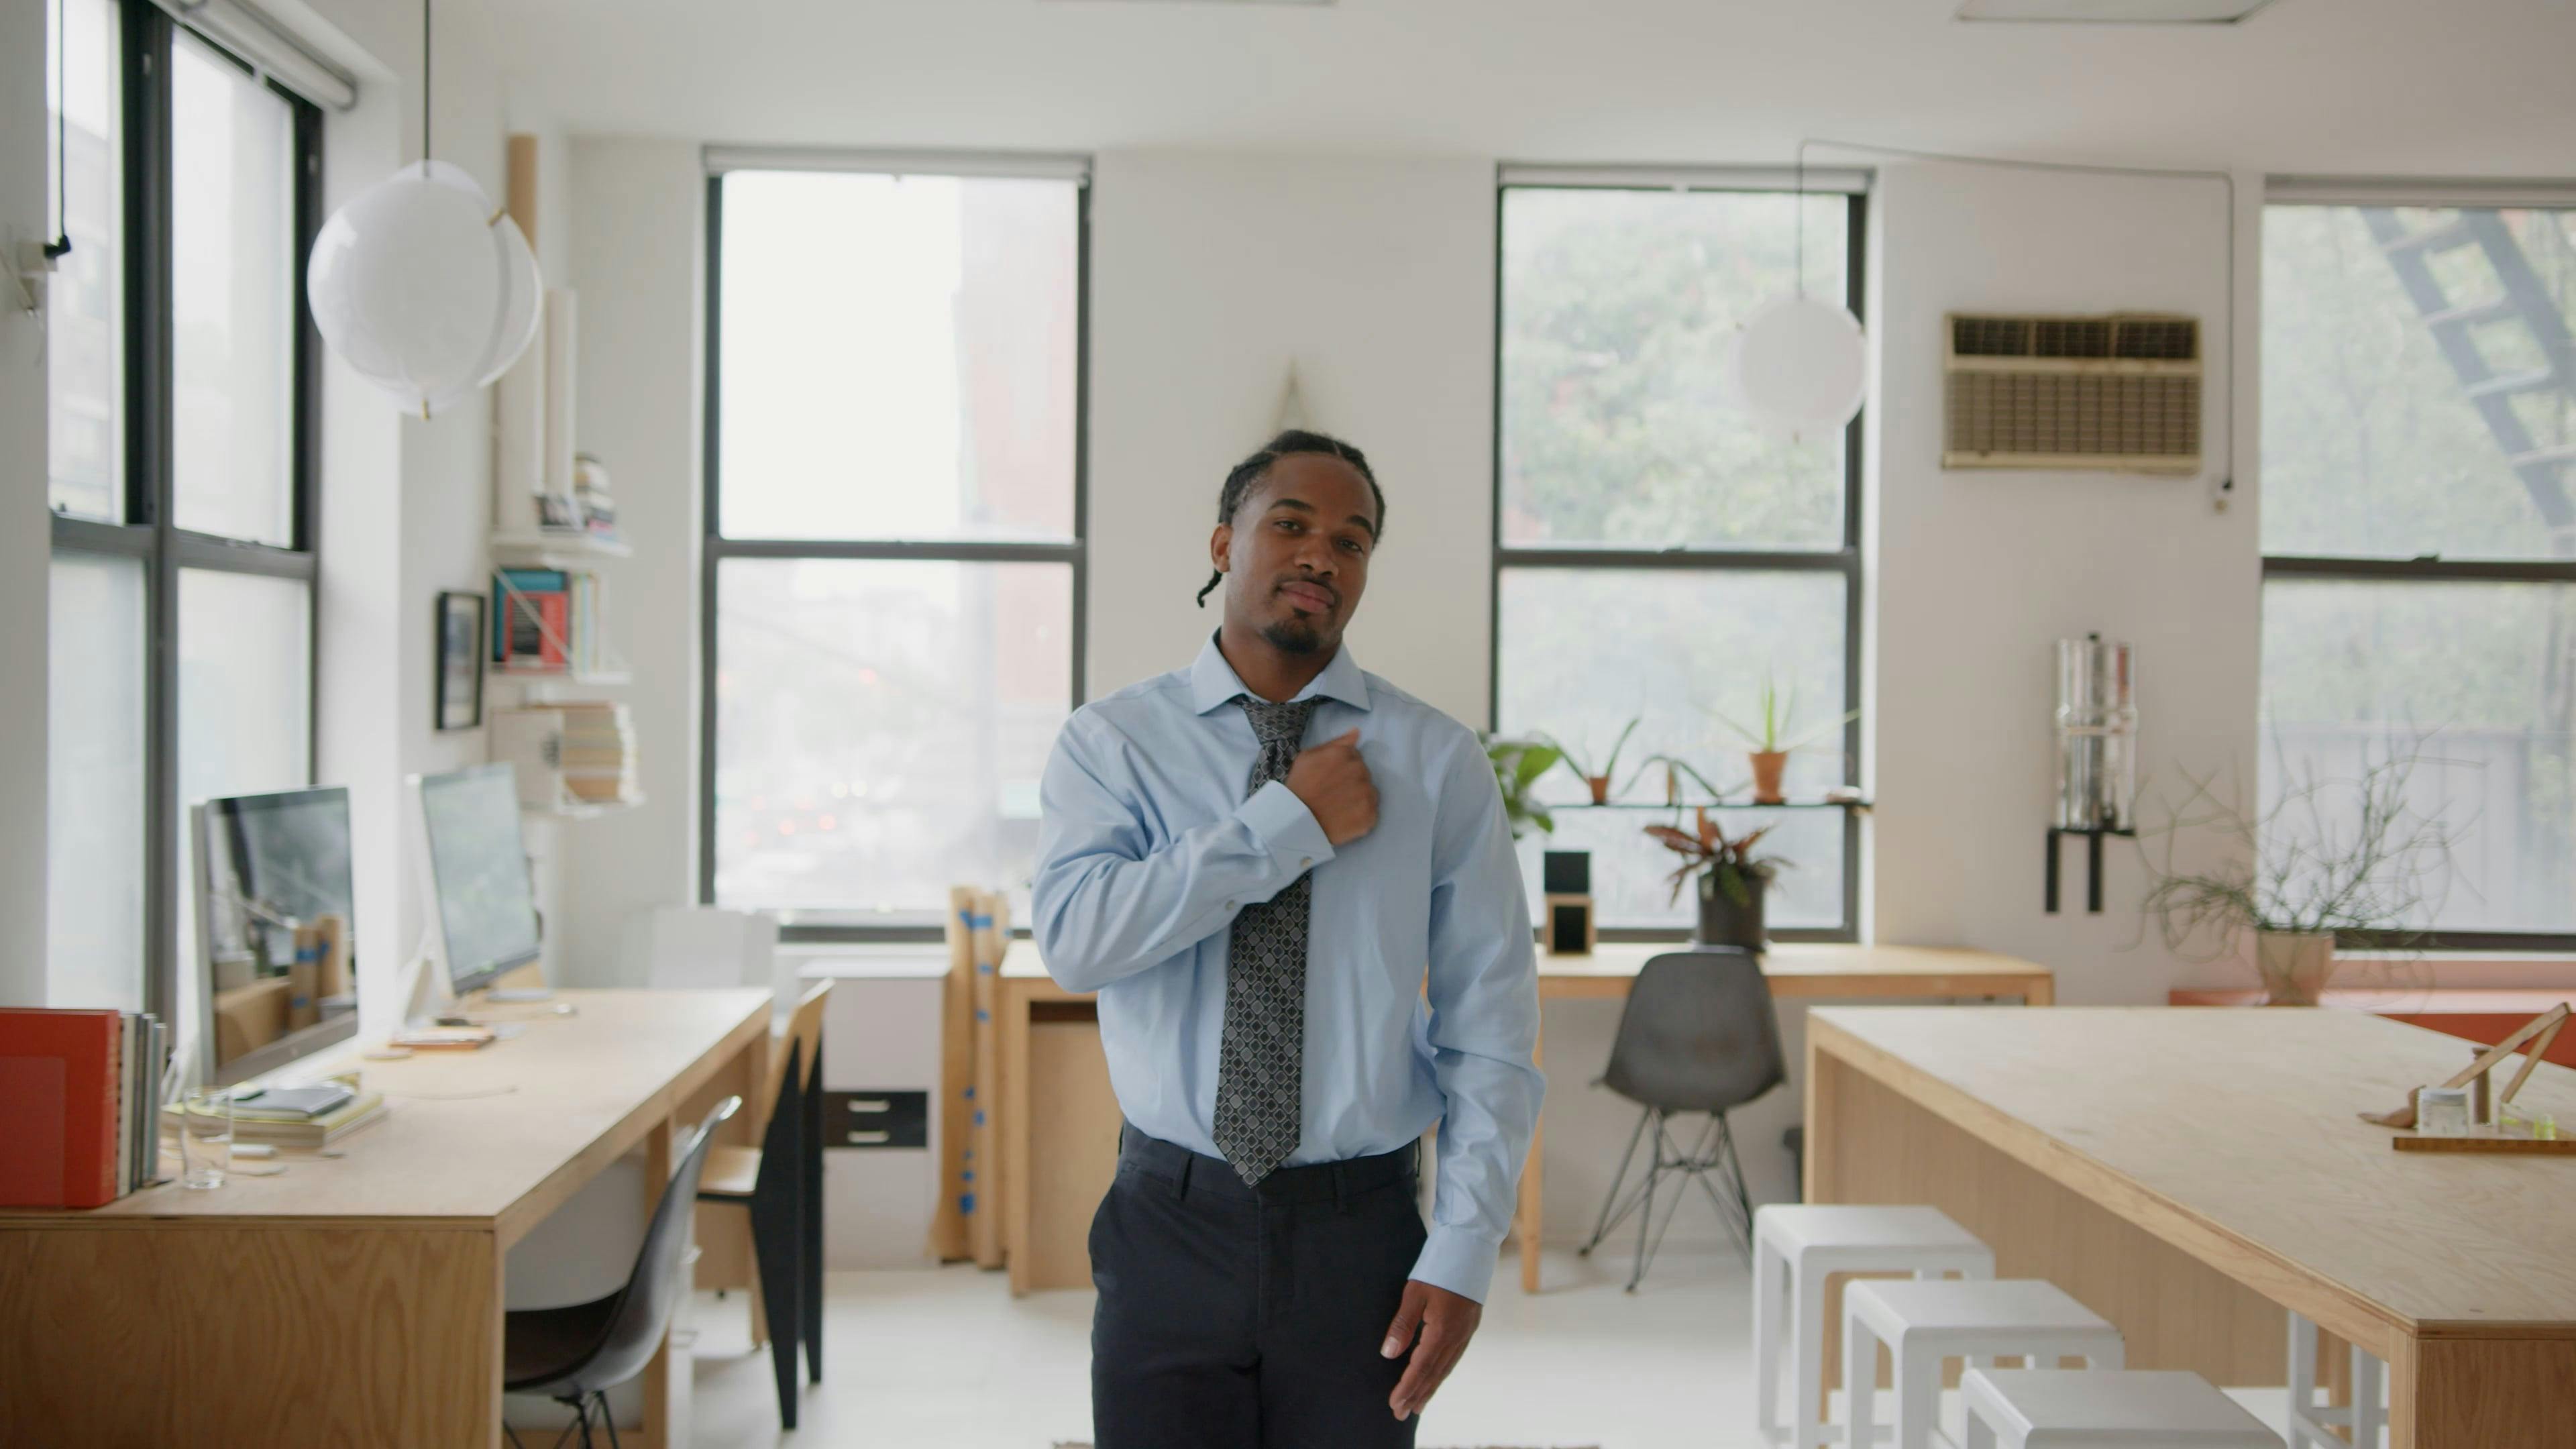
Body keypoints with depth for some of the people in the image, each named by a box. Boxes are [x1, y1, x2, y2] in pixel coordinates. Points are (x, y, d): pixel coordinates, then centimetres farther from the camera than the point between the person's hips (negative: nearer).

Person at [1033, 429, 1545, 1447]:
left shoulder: (1439, 761, 0)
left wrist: (1462, 1254, -8)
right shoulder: (1111, 741, -1)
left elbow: (1493, 1030, -2)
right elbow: (1074, 937, -19)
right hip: (1171, 1225, 0)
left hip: (1360, 1240, 1)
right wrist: (1290, 823, -17)